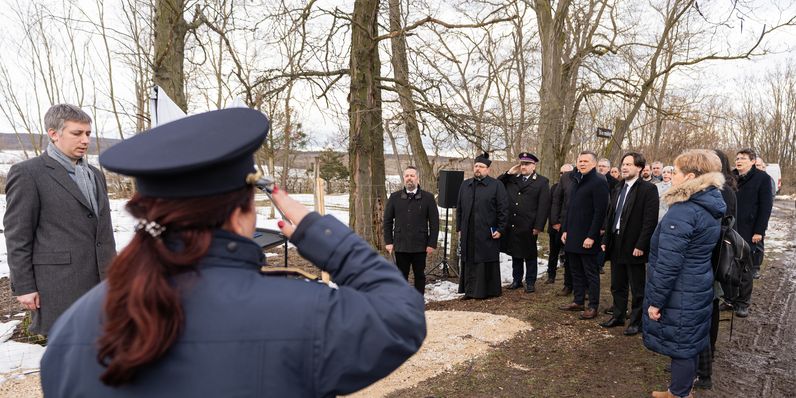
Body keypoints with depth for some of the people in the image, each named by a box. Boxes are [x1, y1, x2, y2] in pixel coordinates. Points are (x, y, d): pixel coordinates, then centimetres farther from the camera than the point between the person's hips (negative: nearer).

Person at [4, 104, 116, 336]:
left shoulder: (95, 174, 16)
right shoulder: (27, 173, -5)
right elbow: (17, 236, -6)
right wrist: (24, 287, -9)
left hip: (102, 282, 6)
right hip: (59, 286, -6)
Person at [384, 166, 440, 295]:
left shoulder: (428, 197, -1)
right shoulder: (394, 197, 4)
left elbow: (434, 222, -1)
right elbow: (387, 220, 7)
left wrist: (432, 243, -6)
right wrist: (388, 241, 1)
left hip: (420, 246, -1)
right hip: (400, 245, 1)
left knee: (420, 275, 10)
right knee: (401, 276, 9)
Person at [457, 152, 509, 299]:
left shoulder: (496, 185, -2)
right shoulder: (465, 185, 13)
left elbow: (503, 209, -5)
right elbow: (459, 209, 17)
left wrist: (500, 229, -10)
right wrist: (459, 228, 13)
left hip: (488, 232, -5)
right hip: (468, 233, 5)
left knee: (487, 263, 1)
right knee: (469, 262, 8)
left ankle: (490, 291, 12)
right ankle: (470, 290, 18)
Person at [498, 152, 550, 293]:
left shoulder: (542, 182, -3)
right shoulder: (512, 179, 10)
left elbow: (543, 206, -7)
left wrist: (538, 226, -13)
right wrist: (509, 173, -2)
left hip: (528, 227, -4)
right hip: (511, 225, 4)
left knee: (530, 255, 8)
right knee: (515, 254, 13)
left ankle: (530, 282, 18)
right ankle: (516, 280, 25)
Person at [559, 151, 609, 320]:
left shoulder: (599, 182, -12)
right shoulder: (576, 180, 14)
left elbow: (600, 212, -17)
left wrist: (591, 236, -19)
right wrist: (565, 230, 12)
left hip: (587, 237, -8)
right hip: (572, 236, 8)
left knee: (591, 273, 3)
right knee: (576, 271, 15)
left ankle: (593, 306, 12)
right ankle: (578, 301, 25)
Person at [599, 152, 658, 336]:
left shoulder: (648, 189, -9)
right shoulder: (617, 191, 14)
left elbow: (650, 220, -16)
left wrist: (641, 245, -19)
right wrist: (606, 240, 10)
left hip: (634, 246, -7)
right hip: (616, 244, 7)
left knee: (637, 288, 6)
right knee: (617, 285, 16)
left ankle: (636, 321, 18)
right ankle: (618, 316, 29)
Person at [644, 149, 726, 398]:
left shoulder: (682, 211, -22)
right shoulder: (711, 207, 7)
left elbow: (668, 264, -23)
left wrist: (656, 300, -15)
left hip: (679, 294, -9)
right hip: (699, 290, 9)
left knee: (679, 346, 5)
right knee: (689, 344, 19)